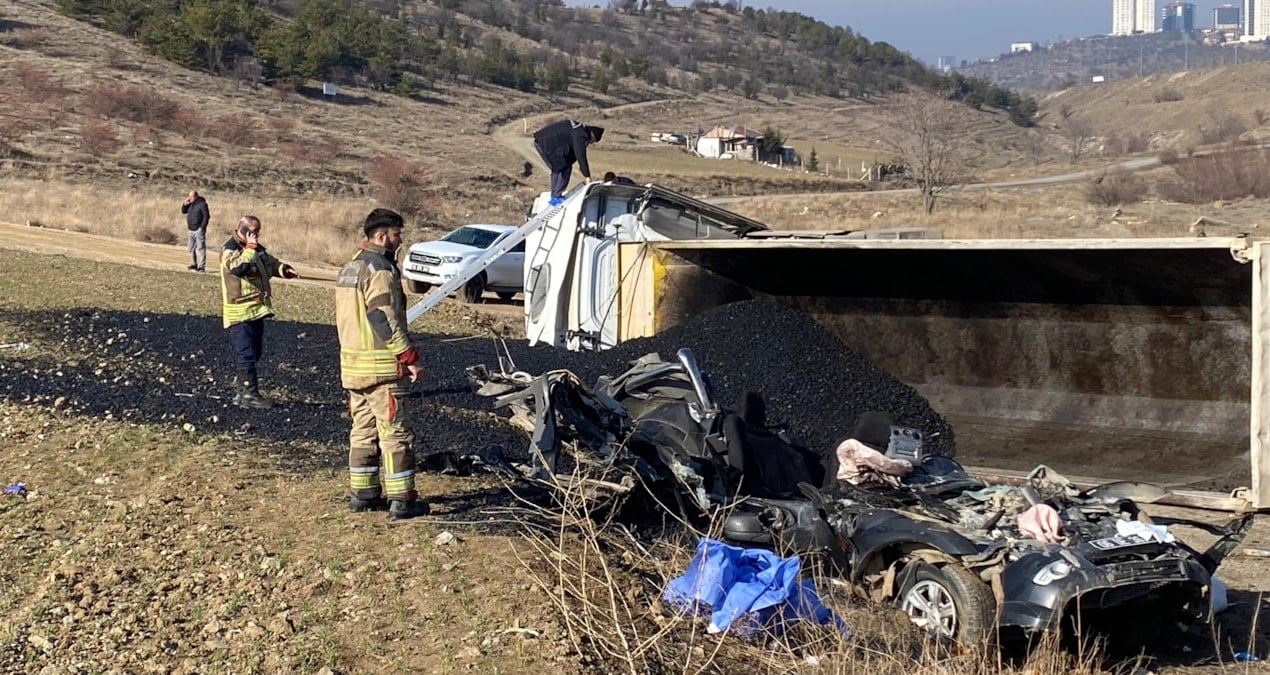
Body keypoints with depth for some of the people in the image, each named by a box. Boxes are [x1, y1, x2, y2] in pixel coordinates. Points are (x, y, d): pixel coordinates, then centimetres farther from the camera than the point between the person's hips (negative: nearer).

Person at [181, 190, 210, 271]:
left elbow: (206, 216, -14)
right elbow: (183, 211, 19)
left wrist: (202, 227, -17)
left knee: (201, 248, -8)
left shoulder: (202, 204, -10)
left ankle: (201, 266, -9)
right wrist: (185, 203, 0)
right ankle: (193, 264, 23)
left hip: (199, 230, -9)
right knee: (191, 248, 13)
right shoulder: (190, 204, 13)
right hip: (191, 230, 9)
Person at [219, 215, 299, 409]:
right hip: (240, 312, -9)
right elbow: (238, 267, -29)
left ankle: (241, 391, 22)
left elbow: (270, 263, 24)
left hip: (256, 310, 9)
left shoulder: (257, 249, 15)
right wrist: (250, 248, -22)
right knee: (247, 354, -9)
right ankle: (249, 395, -7)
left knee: (253, 353, 14)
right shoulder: (229, 249, -12)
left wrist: (284, 270, 5)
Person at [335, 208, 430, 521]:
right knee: (395, 433, -4)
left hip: (352, 364, 9)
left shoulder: (350, 267, 15)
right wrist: (410, 357, -17)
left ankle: (361, 493, 21)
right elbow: (385, 320, -22)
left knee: (363, 430, 16)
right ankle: (401, 499, -2)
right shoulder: (380, 269, -16)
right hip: (382, 366, -9)